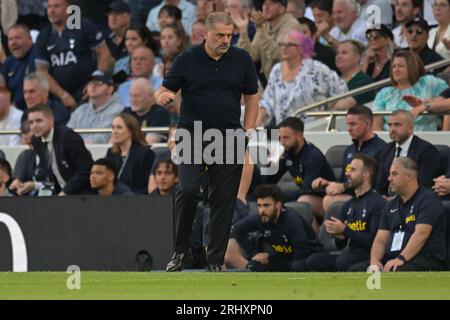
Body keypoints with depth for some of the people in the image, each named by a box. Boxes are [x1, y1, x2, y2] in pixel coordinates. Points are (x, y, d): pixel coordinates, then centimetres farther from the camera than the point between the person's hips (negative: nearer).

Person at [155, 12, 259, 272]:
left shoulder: (242, 60, 3)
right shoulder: (187, 60, -2)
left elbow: (252, 96, 11)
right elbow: (164, 91, 2)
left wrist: (249, 131, 1)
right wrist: (163, 96, -23)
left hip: (229, 140, 2)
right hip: (193, 137, -2)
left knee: (224, 199, 0)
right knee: (187, 191, -16)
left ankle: (216, 259, 7)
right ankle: (180, 250, 0)